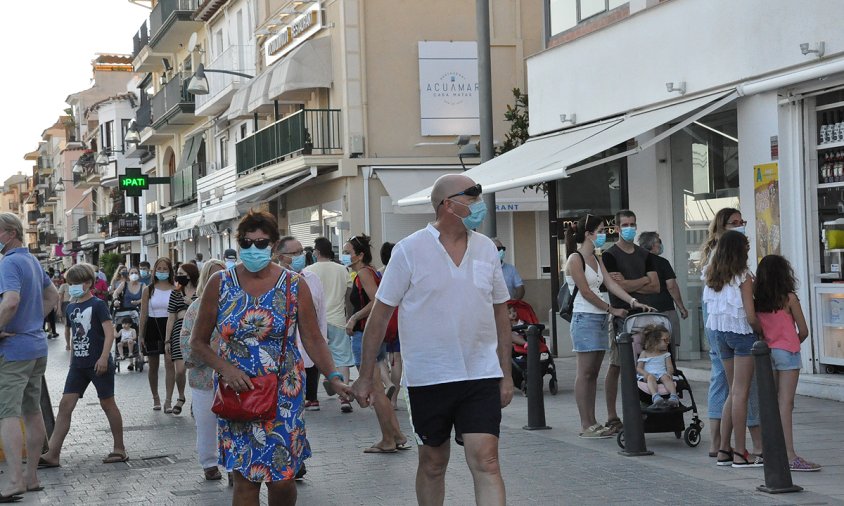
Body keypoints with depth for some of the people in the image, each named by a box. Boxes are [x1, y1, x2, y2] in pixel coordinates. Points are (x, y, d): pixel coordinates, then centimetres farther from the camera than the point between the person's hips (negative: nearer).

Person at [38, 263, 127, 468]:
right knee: (65, 405, -1)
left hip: (99, 364, -7)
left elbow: (109, 332, -15)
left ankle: (119, 449, 15)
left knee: (107, 404, 3)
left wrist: (104, 357, -24)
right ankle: (52, 454, -4)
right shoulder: (71, 308, 12)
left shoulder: (97, 305, -9)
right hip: (78, 365, 7)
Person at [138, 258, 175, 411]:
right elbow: (143, 314, 4)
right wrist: (140, 335, 1)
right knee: (153, 366, 11)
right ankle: (155, 398, 27)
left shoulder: (175, 290, 1)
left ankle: (168, 401, -12)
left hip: (169, 326, -2)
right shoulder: (148, 290, 4)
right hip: (152, 326, 2)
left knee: (169, 363, -11)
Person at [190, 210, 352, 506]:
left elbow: (313, 340, -1)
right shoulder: (220, 284, 0)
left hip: (282, 391, 0)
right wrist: (225, 368, -12)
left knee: (281, 479, -4)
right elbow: (198, 342, 4)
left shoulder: (294, 286, -1)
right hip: (236, 391, 1)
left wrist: (333, 377, -17)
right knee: (245, 480, 0)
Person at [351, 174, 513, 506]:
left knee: (486, 462, -8)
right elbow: (380, 315, -3)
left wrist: (506, 373, 10)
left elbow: (500, 313, 13)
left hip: (481, 375, 2)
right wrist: (366, 376, -4)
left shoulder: (486, 248, 6)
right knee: (433, 464, 12)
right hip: (429, 377, -2)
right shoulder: (410, 250, -6)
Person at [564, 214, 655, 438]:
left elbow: (610, 283, 9)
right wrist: (612, 310, -7)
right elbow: (586, 292, -12)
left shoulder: (597, 259, 16)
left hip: (600, 318, 8)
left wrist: (633, 301, -3)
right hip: (585, 318, -8)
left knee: (593, 373, 8)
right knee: (585, 373, -5)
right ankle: (586, 426, -3)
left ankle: (592, 423, 10)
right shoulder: (575, 260, -9)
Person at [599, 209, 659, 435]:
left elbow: (655, 287, 7)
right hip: (620, 314, -5)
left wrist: (628, 283, -4)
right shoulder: (610, 256, 0)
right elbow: (617, 287, -13)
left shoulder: (644, 255, 17)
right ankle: (612, 417, 0)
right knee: (616, 366, -4)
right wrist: (643, 282, -2)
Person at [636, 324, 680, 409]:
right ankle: (656, 397, -63)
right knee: (651, 377, -38)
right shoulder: (645, 353, 14)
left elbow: (669, 366, 11)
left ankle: (674, 397, -56)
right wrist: (645, 373, -15)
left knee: (665, 377, -34)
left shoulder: (665, 354, 22)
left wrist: (669, 373, -13)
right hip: (649, 375, -2)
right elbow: (638, 368, 7)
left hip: (662, 374, 2)